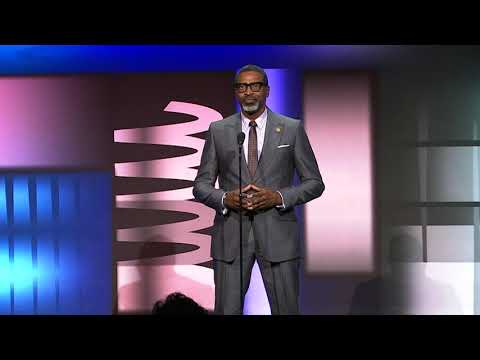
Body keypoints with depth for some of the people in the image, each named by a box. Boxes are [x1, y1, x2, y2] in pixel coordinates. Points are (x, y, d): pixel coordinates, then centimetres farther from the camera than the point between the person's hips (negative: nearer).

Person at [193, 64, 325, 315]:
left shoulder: (292, 129, 4)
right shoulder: (218, 131, 7)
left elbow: (314, 183, 5)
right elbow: (201, 185, 10)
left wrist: (280, 197, -12)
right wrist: (224, 198, -11)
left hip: (277, 233, 0)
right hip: (231, 234, 1)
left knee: (286, 311, 3)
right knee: (227, 311, 0)